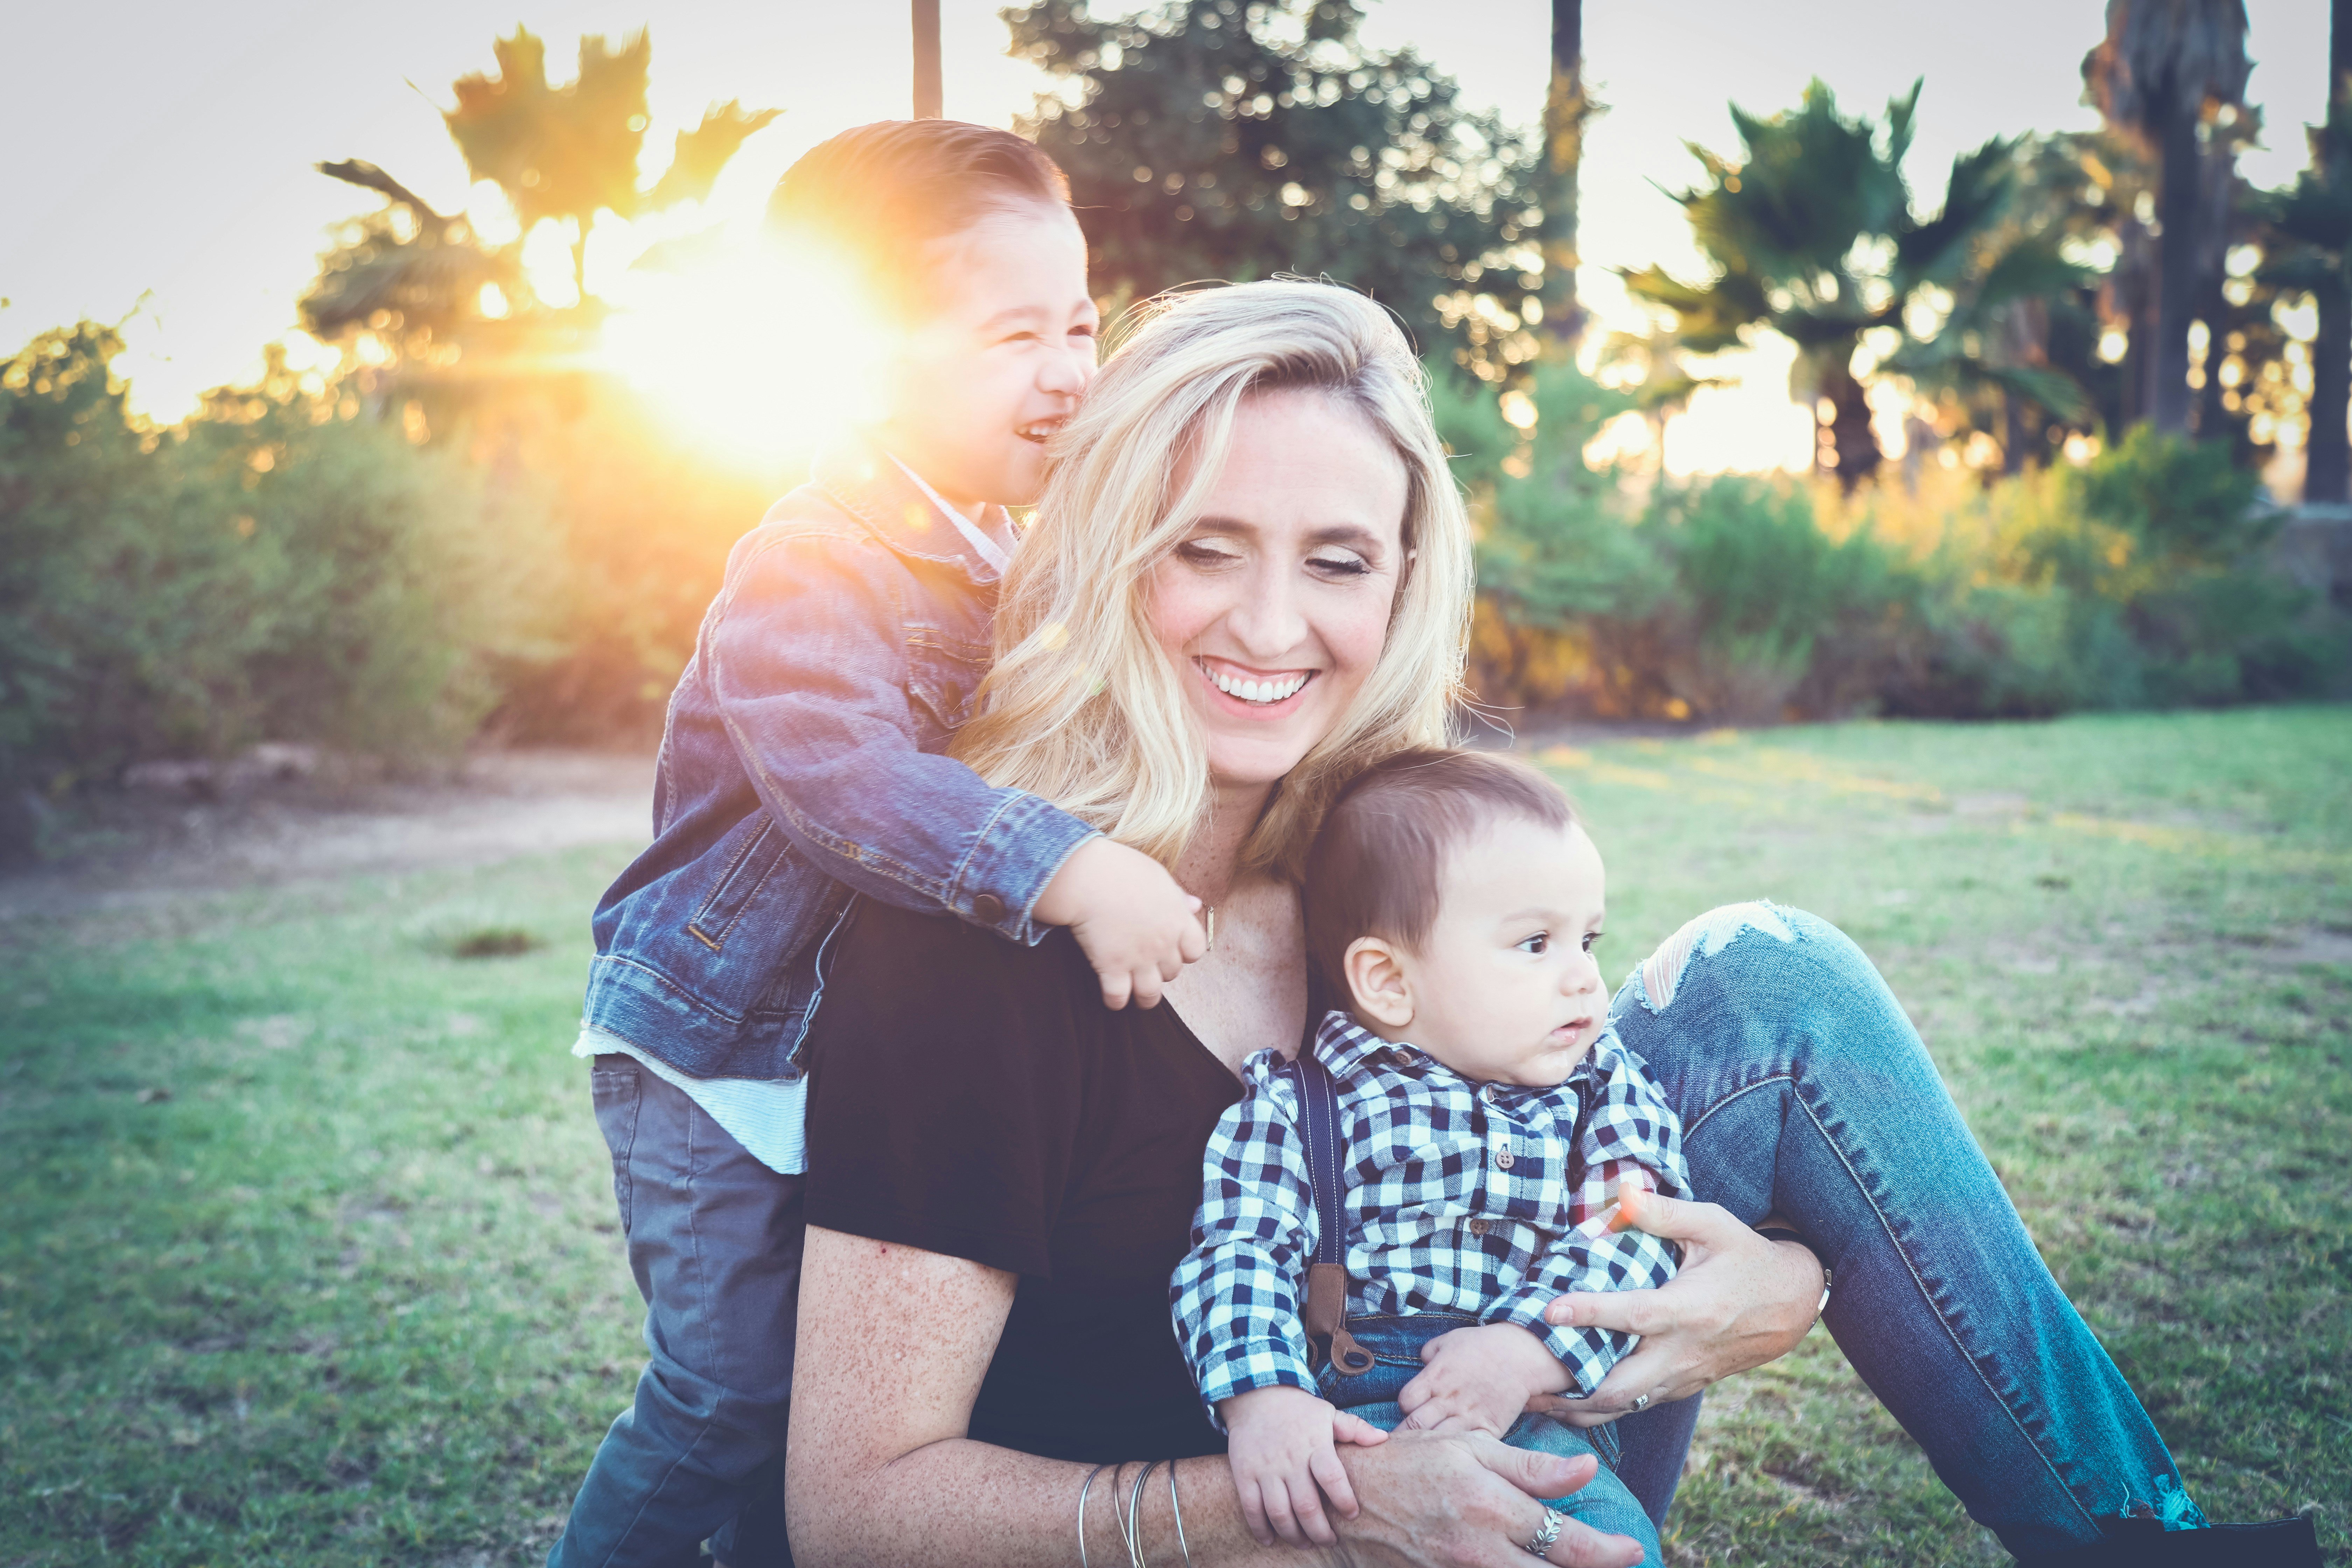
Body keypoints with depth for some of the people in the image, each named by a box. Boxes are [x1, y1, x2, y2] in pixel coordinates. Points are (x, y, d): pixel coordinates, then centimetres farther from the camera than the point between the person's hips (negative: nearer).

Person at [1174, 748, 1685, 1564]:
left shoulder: (1606, 1086, 16)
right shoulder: (1294, 1101, 8)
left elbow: (1626, 1240, 2)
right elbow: (1241, 1252, -2)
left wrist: (1526, 1351, -15)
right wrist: (1263, 1400, -21)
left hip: (1535, 1415, 2)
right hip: (1341, 1421, -1)